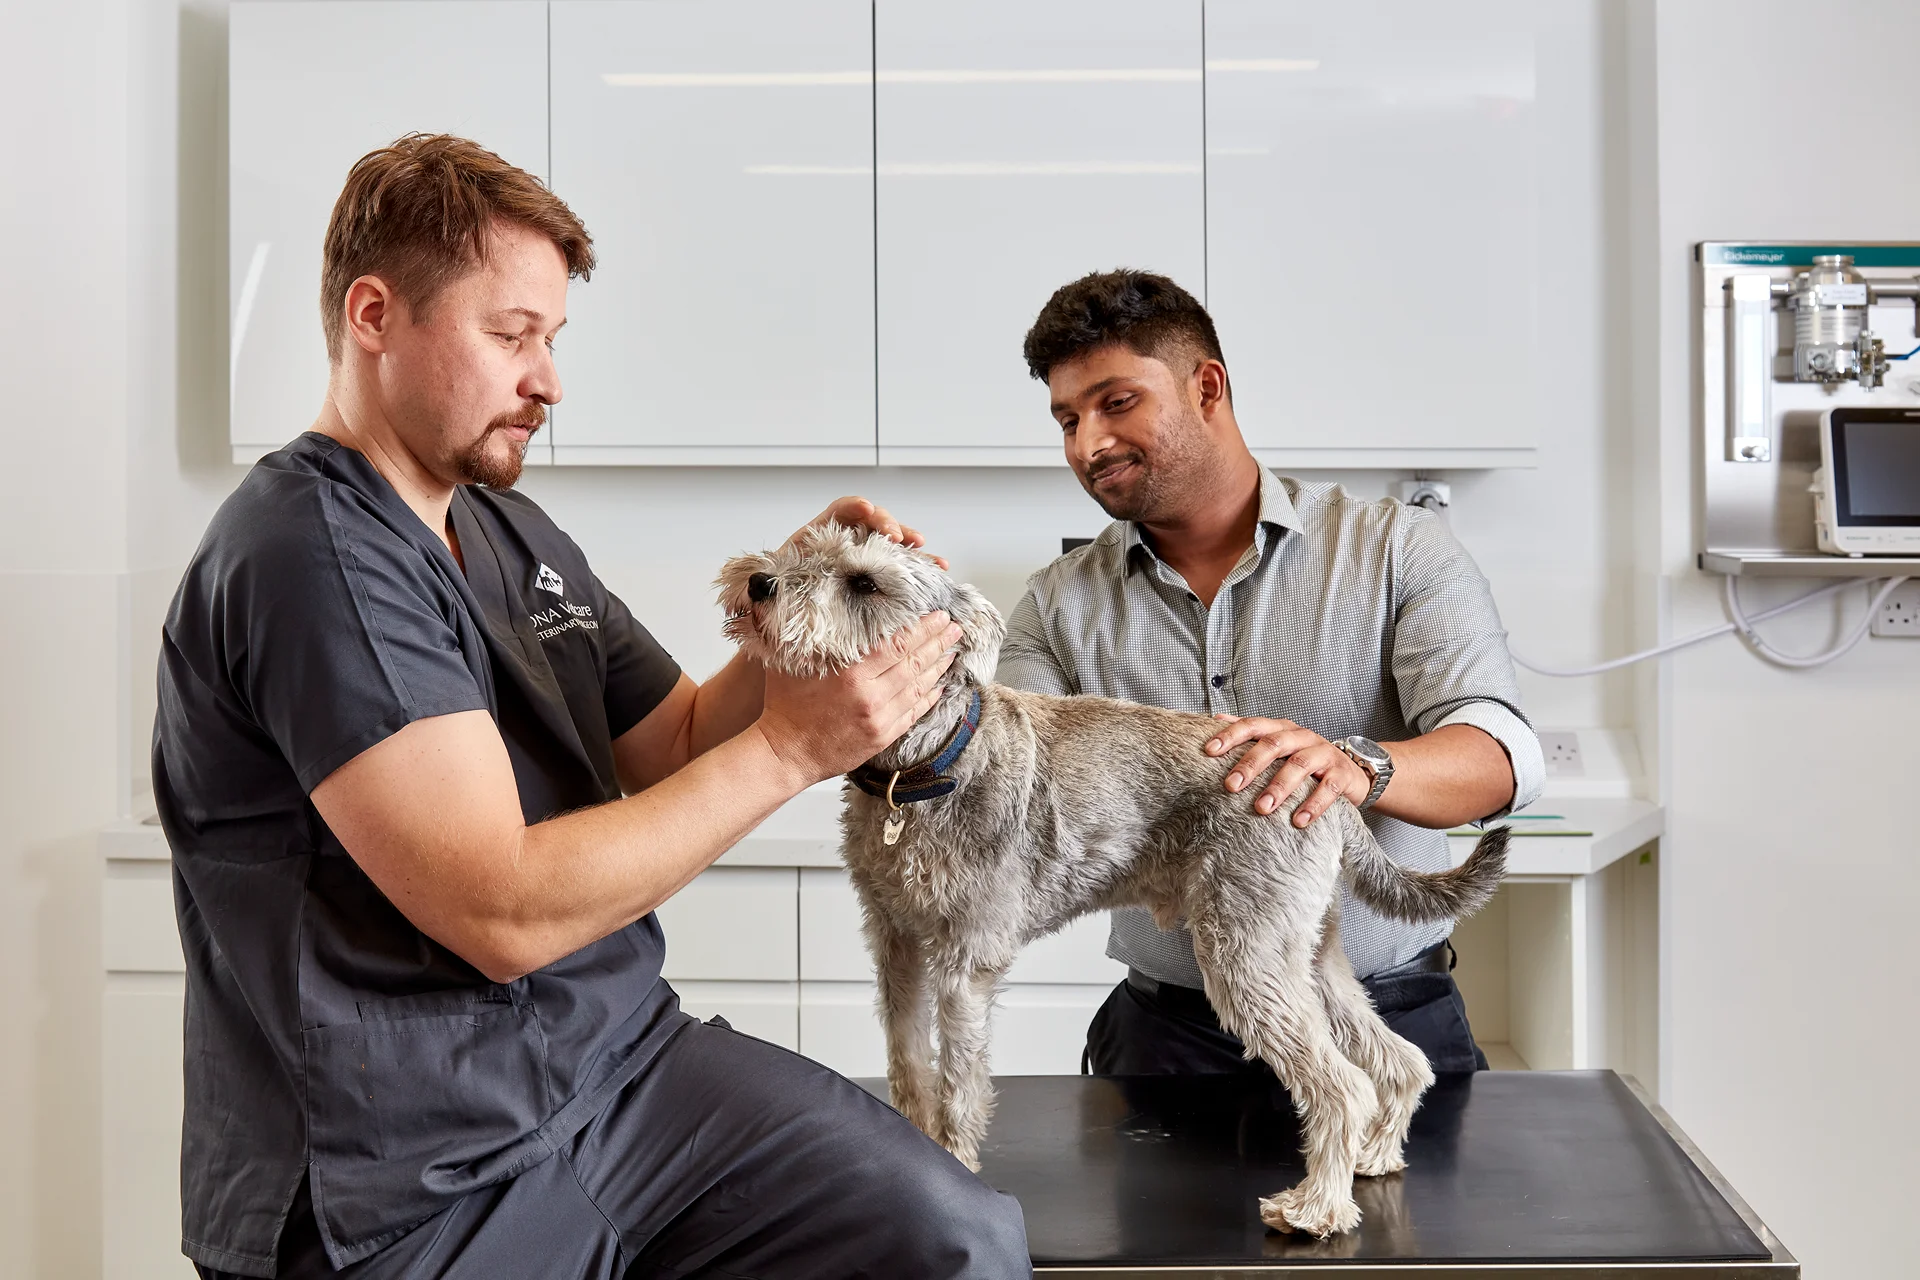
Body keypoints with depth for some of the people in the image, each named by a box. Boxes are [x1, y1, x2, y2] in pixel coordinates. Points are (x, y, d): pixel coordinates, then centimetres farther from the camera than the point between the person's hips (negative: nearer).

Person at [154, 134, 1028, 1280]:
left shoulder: (515, 533, 13)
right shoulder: (308, 554, -16)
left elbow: (675, 745, 17)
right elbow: (506, 911, -22)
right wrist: (790, 747, -19)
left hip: (628, 1056, 8)